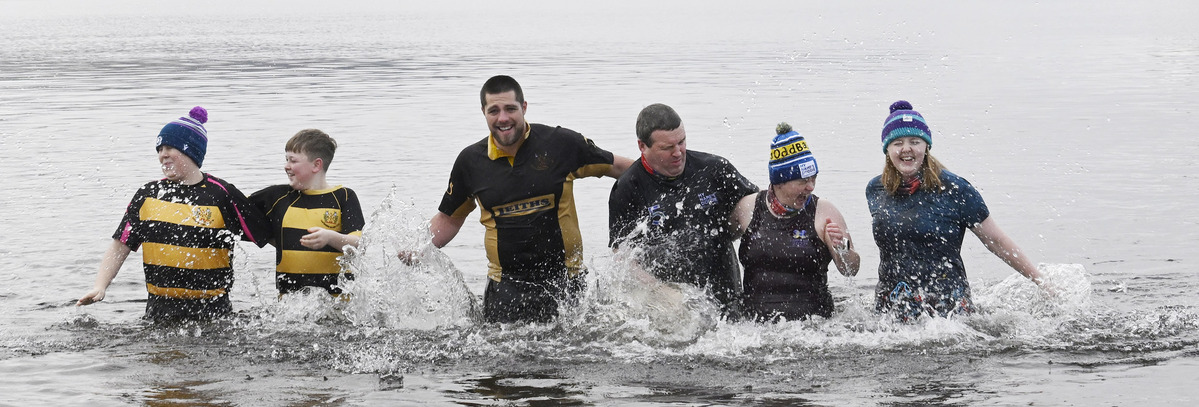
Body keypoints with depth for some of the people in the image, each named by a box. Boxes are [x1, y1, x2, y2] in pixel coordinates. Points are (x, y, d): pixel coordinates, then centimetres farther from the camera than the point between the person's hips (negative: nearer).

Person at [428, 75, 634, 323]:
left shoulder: (561, 144, -3)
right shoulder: (470, 161, 4)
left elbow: (616, 167, 9)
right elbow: (449, 218, 16)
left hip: (564, 277, -1)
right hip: (506, 284, 1)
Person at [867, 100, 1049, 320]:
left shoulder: (953, 189, -5)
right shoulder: (875, 190, 8)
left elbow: (997, 242, 0)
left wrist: (1042, 283, 1)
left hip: (947, 309, -3)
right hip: (890, 309, 4)